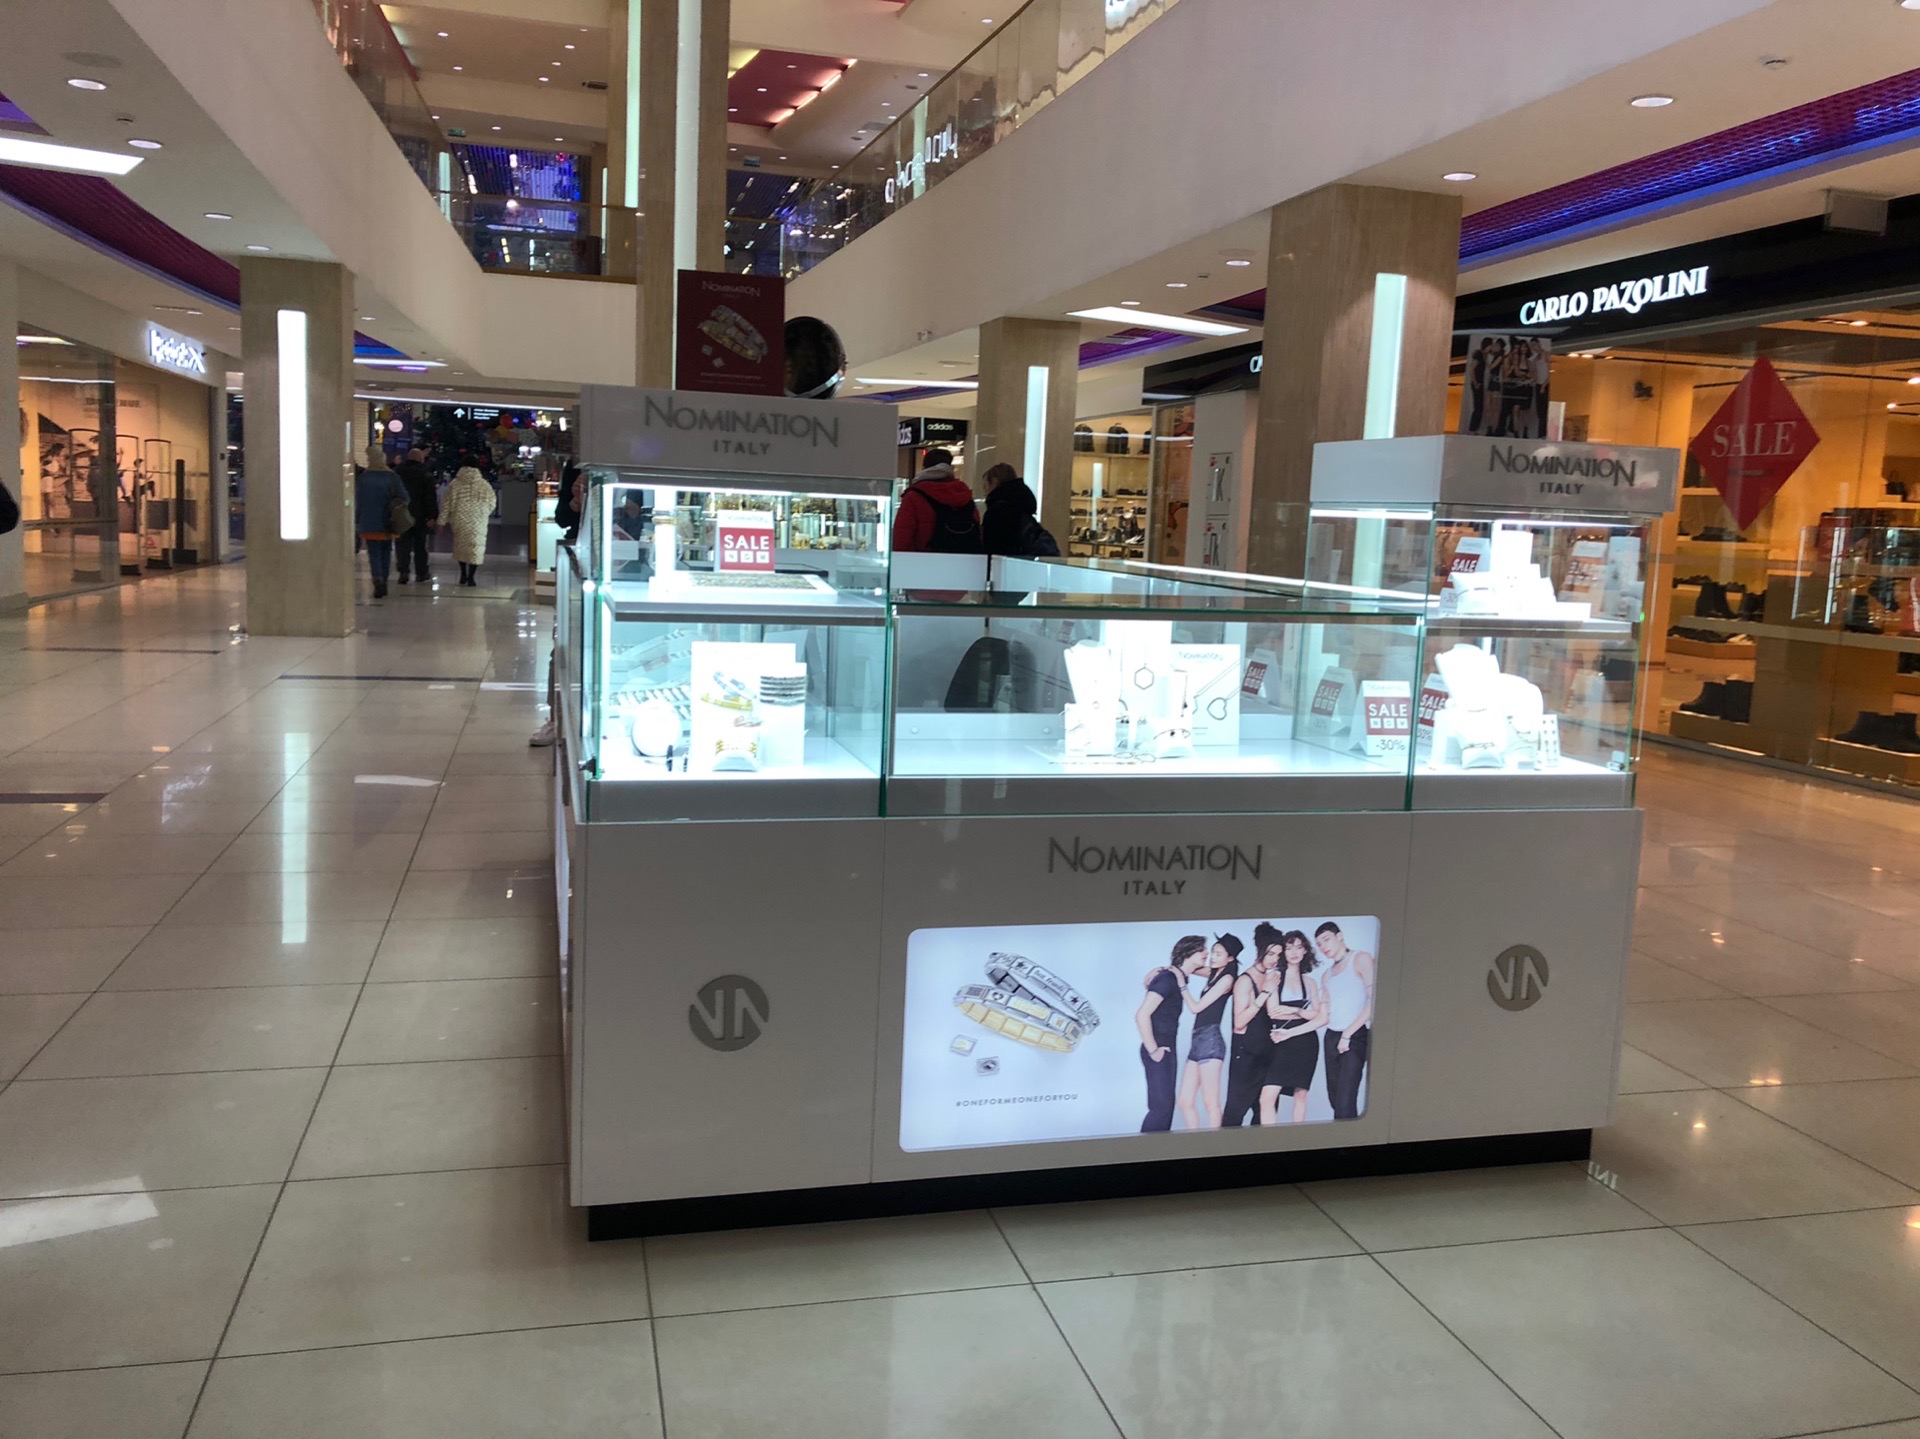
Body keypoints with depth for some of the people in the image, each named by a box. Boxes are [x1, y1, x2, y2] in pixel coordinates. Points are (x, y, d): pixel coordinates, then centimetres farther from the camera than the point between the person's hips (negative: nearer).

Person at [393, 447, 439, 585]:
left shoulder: (398, 472, 0)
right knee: (420, 545, 8)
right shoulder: (426, 476, -10)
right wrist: (433, 516, -12)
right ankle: (421, 573, 13)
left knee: (404, 544, 5)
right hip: (420, 517, -2)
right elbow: (431, 498, -13)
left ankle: (403, 571, -9)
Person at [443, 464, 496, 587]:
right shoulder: (484, 485, -6)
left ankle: (463, 574, 23)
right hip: (478, 522, -1)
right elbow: (492, 503, 2)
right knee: (475, 547, 4)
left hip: (460, 522, 1)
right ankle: (471, 578, 0)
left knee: (461, 545, 20)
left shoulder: (455, 484, -5)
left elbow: (447, 505, -3)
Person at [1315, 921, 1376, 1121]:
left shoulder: (1360, 959, -2)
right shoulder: (1327, 974, 18)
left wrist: (1348, 1033, -12)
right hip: (1331, 1038, 7)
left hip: (1356, 1036, -7)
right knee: (1334, 1097, 3)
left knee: (1345, 1101, -16)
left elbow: (1374, 1000, -11)